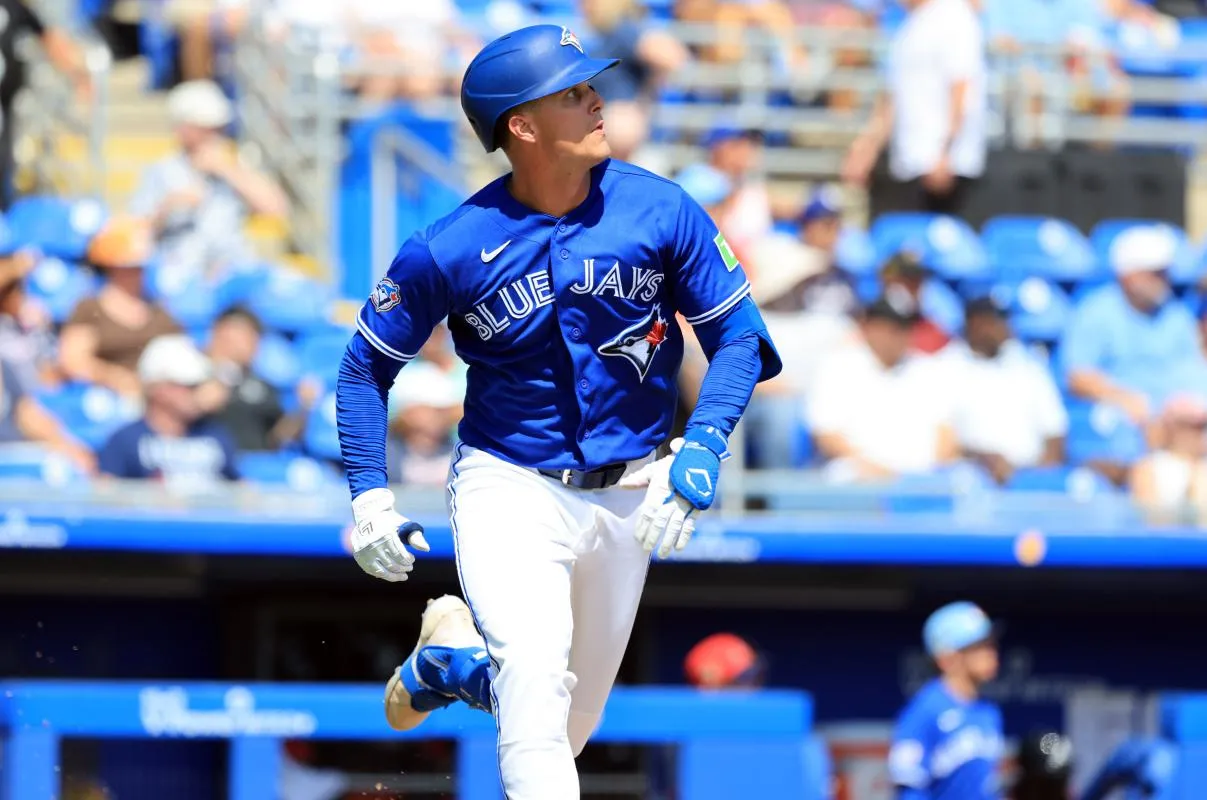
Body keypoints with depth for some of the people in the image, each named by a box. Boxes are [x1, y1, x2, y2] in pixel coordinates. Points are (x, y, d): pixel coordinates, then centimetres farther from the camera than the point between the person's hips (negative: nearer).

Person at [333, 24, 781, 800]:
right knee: (535, 672, -27)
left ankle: (452, 656, 41)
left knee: (572, 724, 12)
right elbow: (367, 365, 1)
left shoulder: (662, 212, -9)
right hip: (509, 488, -3)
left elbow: (740, 337, -2)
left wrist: (701, 448, -18)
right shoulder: (450, 250, -13)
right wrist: (370, 497, -9)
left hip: (626, 498, 3)